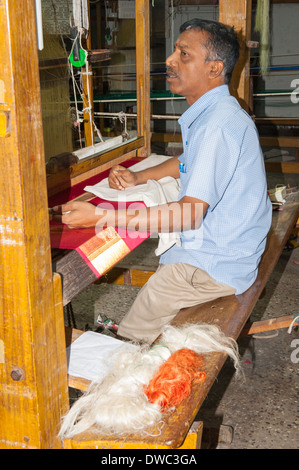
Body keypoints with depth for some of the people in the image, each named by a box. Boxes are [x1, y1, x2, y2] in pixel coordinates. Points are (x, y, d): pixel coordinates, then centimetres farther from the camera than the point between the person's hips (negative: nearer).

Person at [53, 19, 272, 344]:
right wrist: (139, 178, 8)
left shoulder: (220, 124, -26)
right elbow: (189, 162, 26)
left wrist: (100, 217, -32)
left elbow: (190, 214, -31)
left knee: (129, 340, -12)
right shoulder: (209, 114, 9)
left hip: (217, 263, -11)